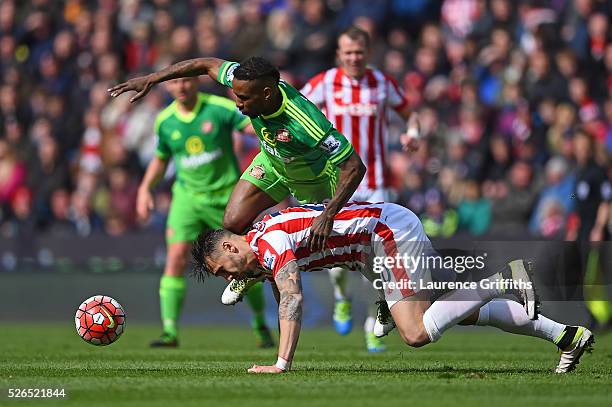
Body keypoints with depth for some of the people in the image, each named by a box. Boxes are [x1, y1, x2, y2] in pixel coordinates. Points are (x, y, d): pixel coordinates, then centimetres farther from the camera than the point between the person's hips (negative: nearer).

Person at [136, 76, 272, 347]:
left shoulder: (220, 108, -10)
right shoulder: (164, 121, 2)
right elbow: (160, 159, 18)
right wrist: (145, 188, 5)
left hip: (226, 196, -2)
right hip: (187, 196, 2)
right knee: (176, 258, -15)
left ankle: (261, 325, 25)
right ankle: (170, 331, -14)